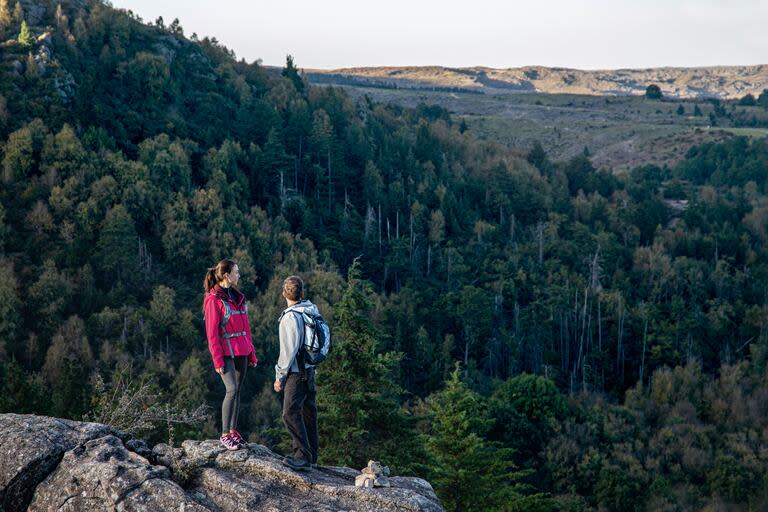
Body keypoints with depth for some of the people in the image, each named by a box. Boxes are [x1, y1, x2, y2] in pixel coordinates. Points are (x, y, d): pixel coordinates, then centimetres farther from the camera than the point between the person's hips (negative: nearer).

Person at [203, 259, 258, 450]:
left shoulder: (237, 297, 14)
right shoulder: (213, 299, -9)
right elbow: (212, 332, -12)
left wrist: (251, 353, 16)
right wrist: (217, 360, -15)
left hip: (241, 352, 7)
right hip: (226, 353, -7)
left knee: (237, 391, 9)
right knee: (232, 390, -14)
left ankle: (233, 430, 17)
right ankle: (225, 435, -6)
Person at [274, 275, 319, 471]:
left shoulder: (290, 317, -19)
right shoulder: (312, 309, 5)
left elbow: (289, 350, -19)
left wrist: (280, 376, -11)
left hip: (297, 372, -9)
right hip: (310, 368, 9)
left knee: (291, 413, -10)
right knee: (308, 411, 14)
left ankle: (303, 456, -13)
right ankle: (311, 455, 22)